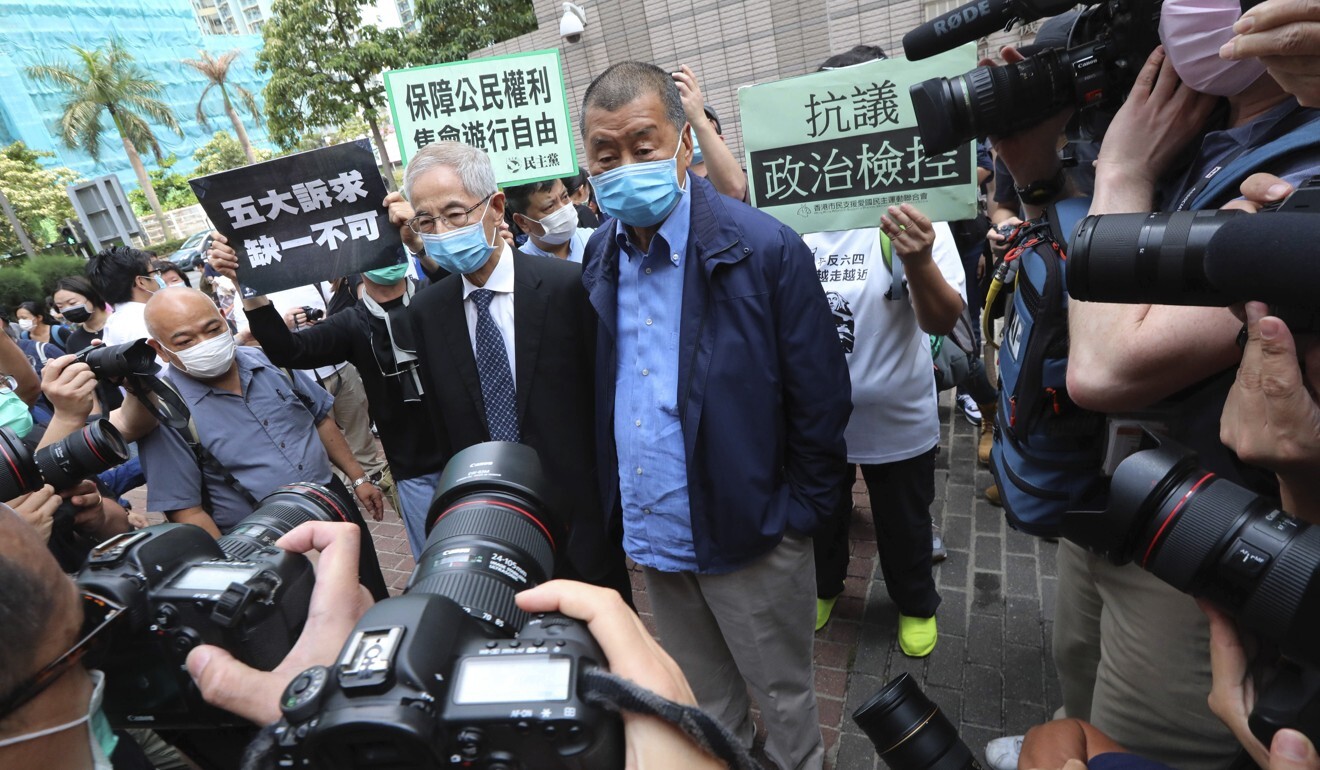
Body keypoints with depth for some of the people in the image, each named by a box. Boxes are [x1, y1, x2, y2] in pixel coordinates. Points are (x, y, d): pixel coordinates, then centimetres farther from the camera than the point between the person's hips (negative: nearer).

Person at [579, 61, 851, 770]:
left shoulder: (764, 249, -18)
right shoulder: (599, 257, 0)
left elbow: (821, 400, -13)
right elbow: (600, 399, 8)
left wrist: (797, 517, -9)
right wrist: (611, 508, 7)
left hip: (748, 538, -4)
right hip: (651, 539, 5)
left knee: (783, 700, 19)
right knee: (704, 709, 26)